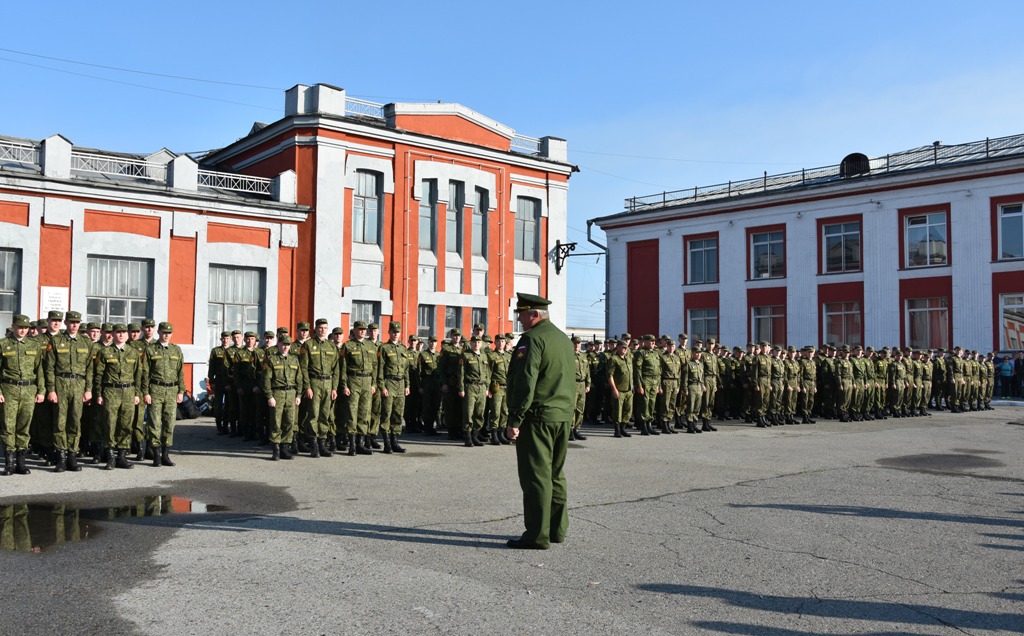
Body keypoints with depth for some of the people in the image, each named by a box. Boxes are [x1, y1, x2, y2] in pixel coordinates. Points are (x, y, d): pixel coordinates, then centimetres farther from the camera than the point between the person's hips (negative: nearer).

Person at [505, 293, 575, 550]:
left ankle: (537, 535, -1)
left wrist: (515, 419, -18)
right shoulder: (564, 338, 16)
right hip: (563, 416, 9)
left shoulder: (532, 339, -13)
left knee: (536, 476, -4)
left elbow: (525, 382, -20)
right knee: (555, 474, 15)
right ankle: (557, 529, 22)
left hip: (537, 416, -9)